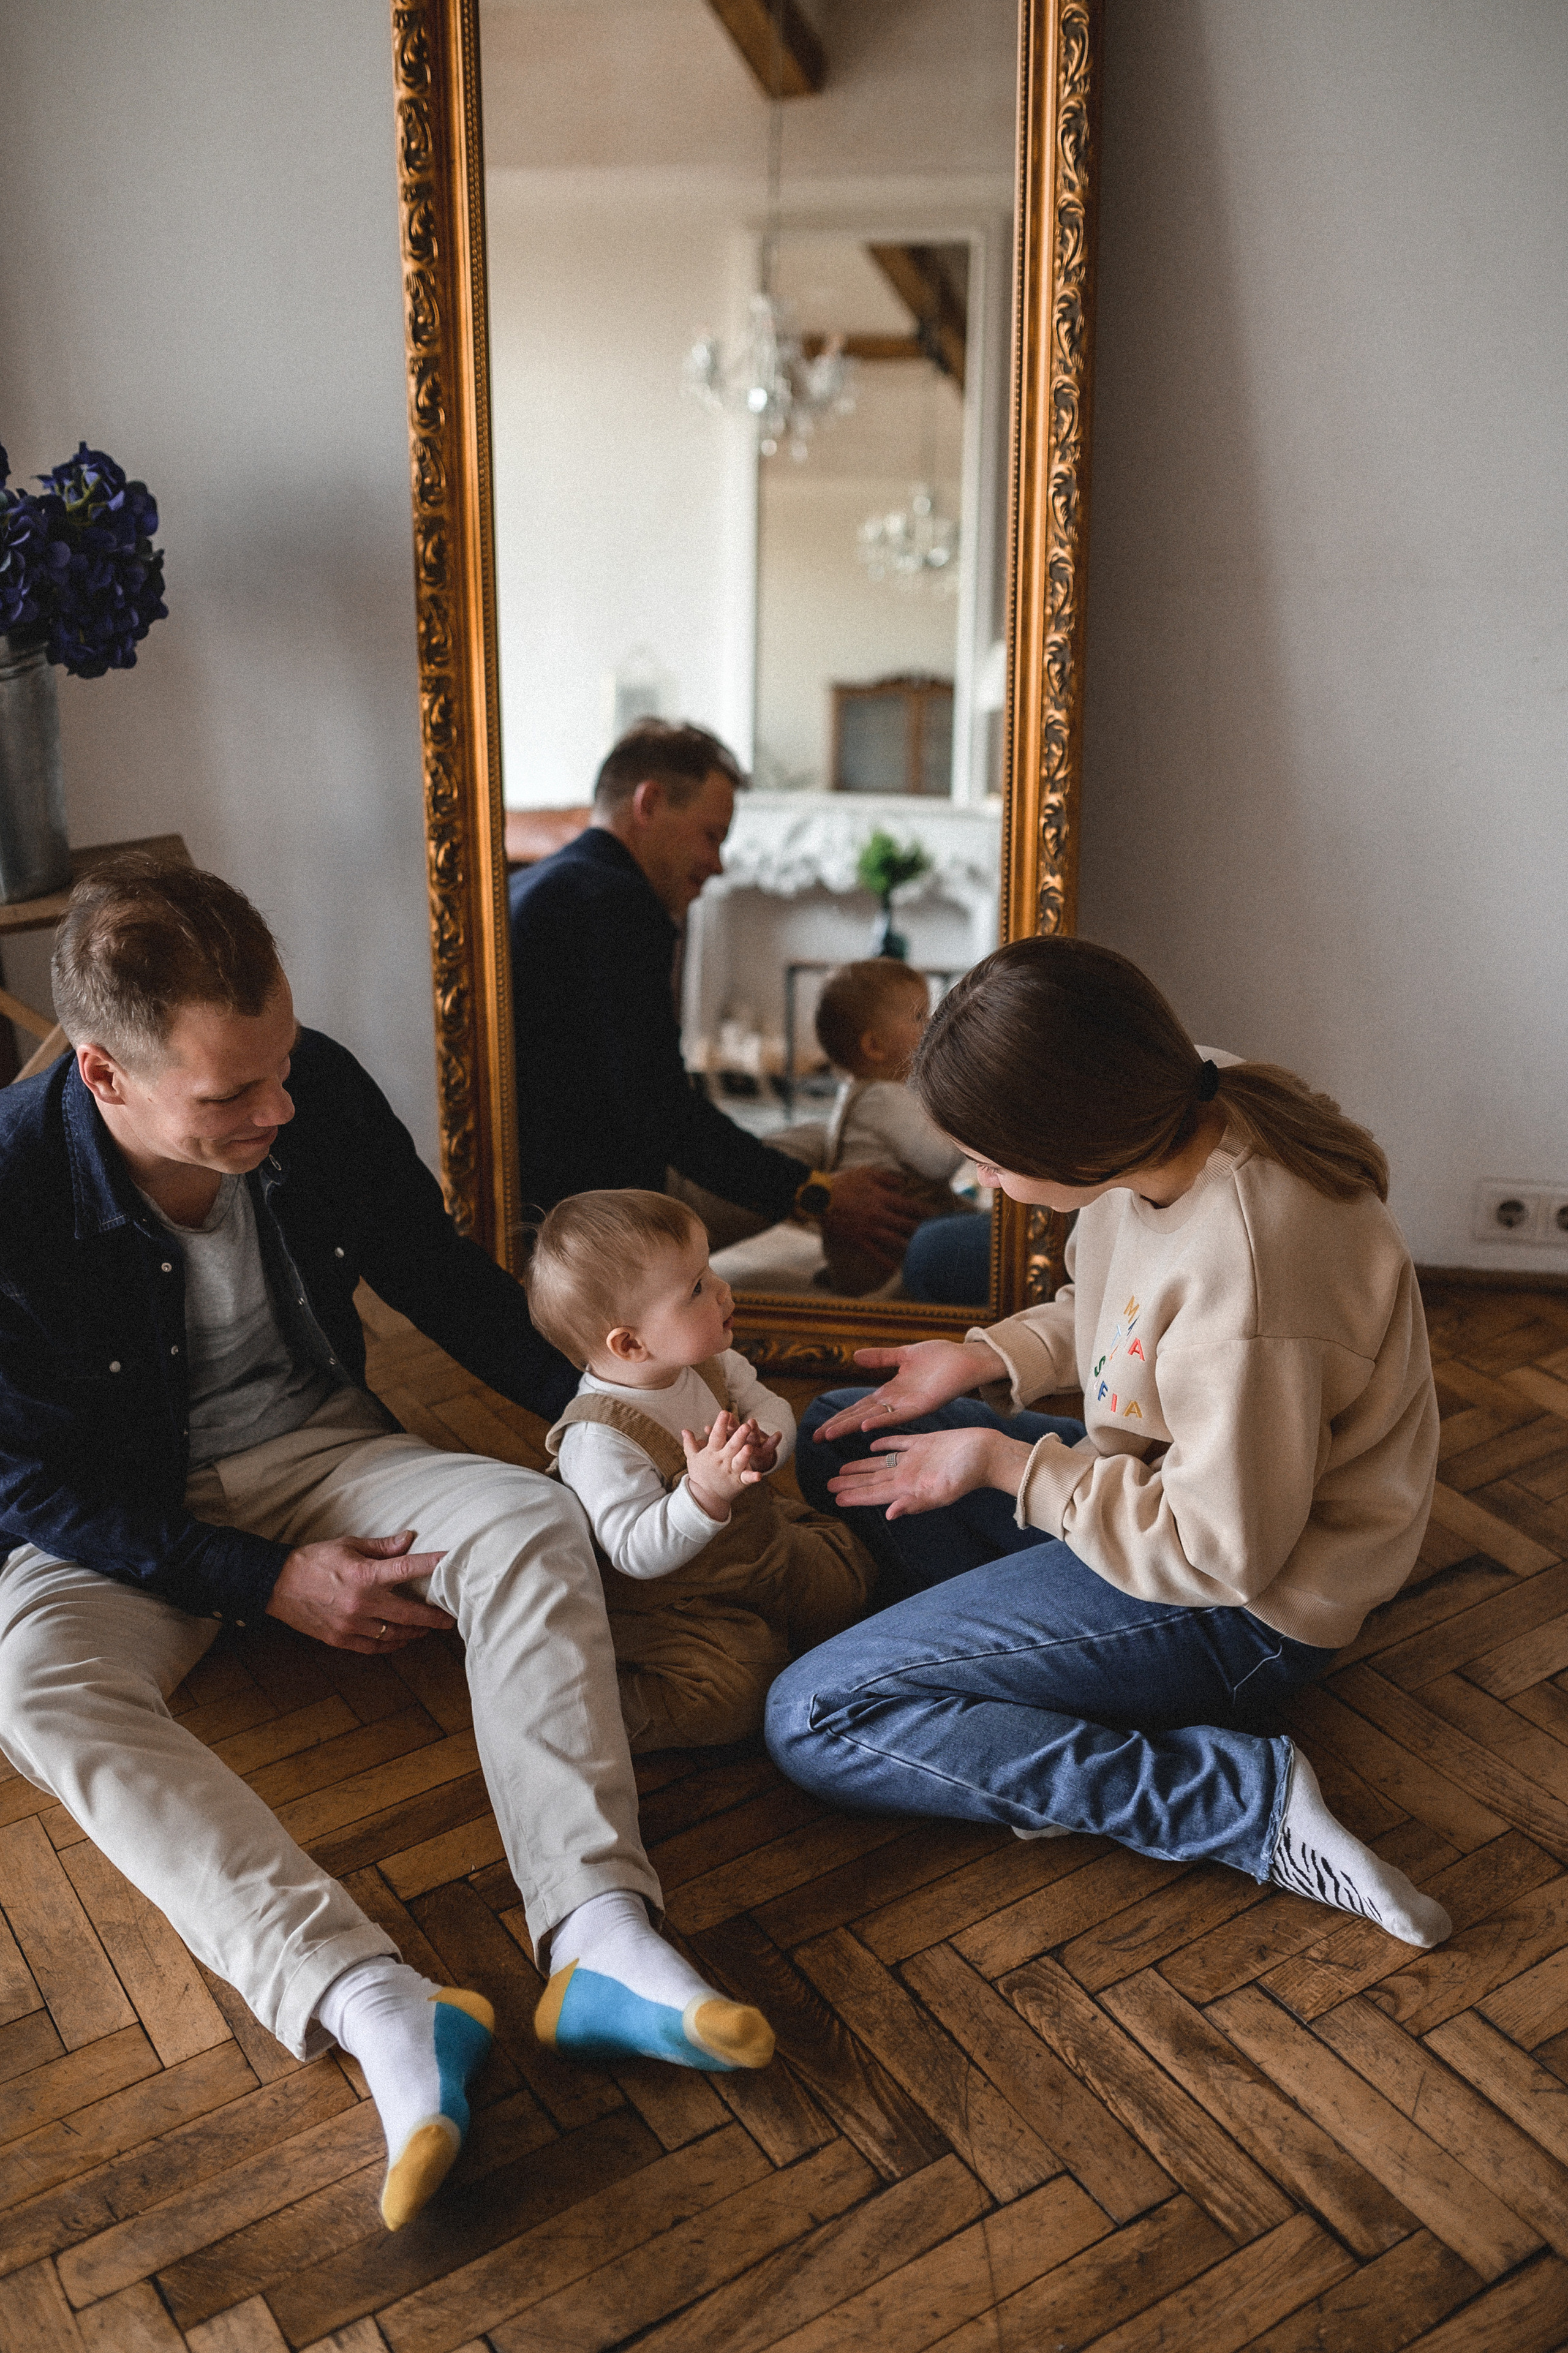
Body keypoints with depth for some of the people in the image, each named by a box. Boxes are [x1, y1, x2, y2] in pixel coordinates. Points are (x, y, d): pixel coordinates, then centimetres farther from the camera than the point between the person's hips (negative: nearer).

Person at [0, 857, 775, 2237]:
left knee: (537, 1522, -24)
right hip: (123, 1520, -2)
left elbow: (446, 1283, 3)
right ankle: (376, 2006, -46)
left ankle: (598, 1931, -37)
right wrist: (267, 1585, -22)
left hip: (322, 1448, 3)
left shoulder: (323, 1095, -14)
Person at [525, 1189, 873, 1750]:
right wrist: (705, 1493, -47)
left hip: (761, 1550, 8)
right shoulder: (598, 1440, -33)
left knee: (849, 1577, 12)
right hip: (673, 1606, -8)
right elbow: (636, 1552, -33)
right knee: (726, 1695, -24)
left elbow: (771, 1408, 3)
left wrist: (763, 1445, -21)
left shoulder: (709, 1364, -8)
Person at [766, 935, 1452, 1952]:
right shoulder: (1190, 1108, -10)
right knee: (834, 1436, 15)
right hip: (1163, 1483, 10)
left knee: (814, 1720, -14)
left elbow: (1221, 1553, -25)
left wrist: (1007, 1467, -17)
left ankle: (1246, 1799, -13)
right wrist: (984, 1357, 0)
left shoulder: (1241, 1276, -37)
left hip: (1239, 1609, -9)